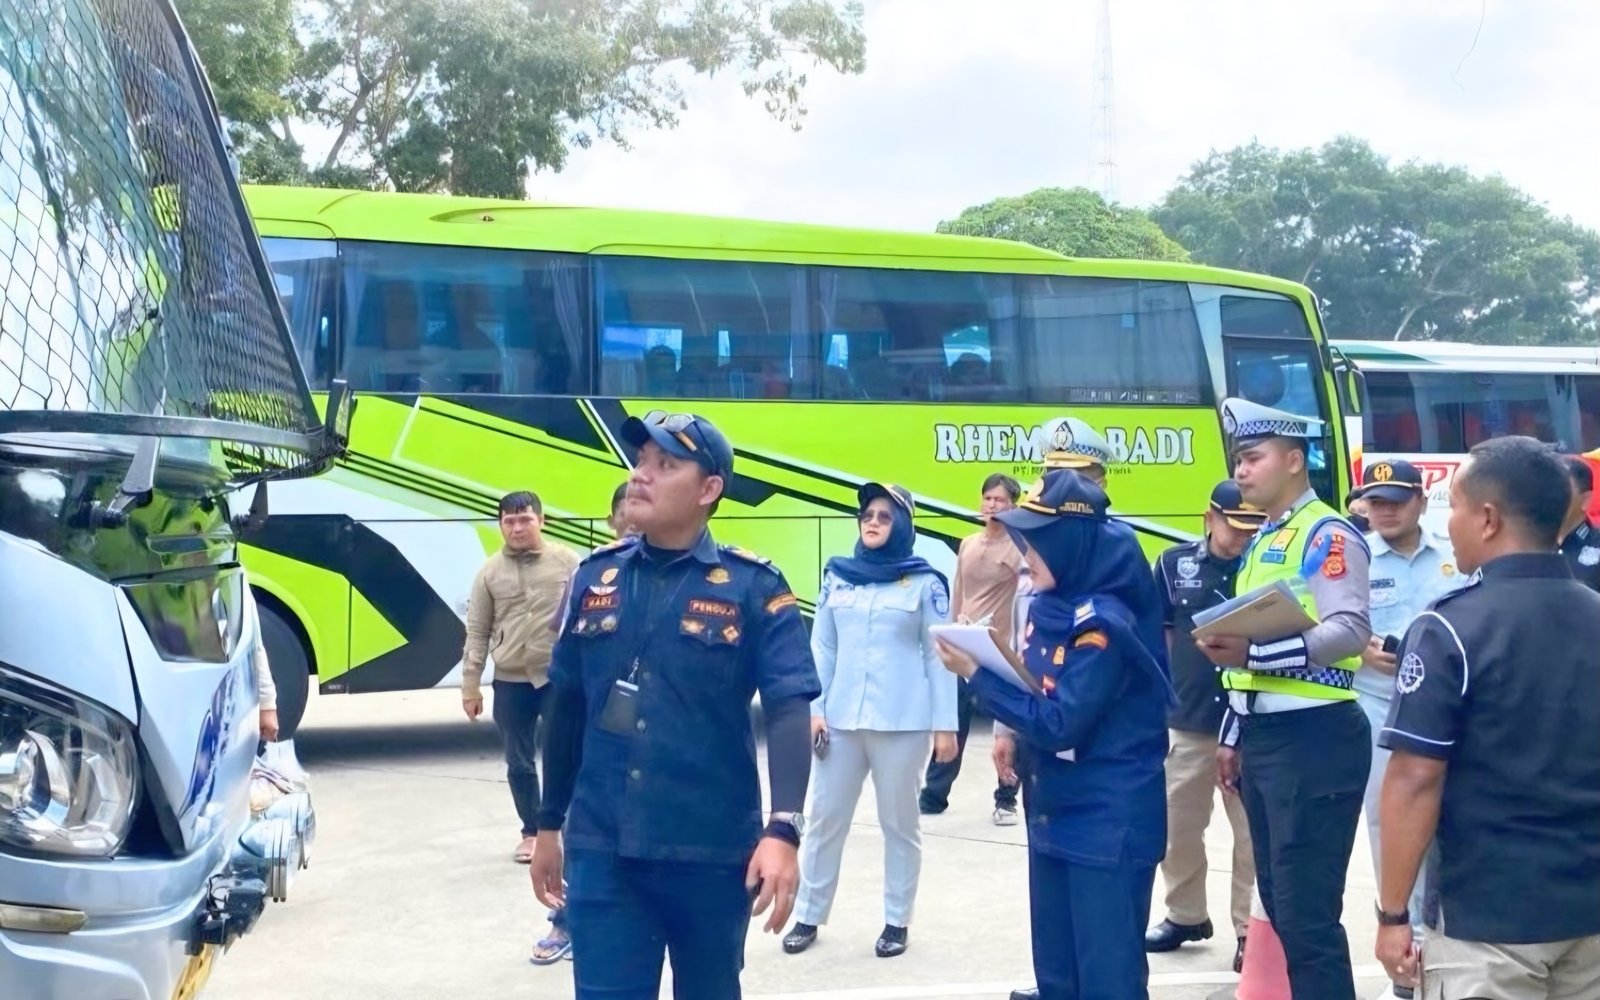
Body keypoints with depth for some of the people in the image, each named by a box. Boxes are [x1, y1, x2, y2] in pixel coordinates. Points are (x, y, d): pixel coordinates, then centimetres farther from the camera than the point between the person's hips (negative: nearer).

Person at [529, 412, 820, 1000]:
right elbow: (567, 707, 12)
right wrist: (550, 824, 16)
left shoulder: (752, 587, -6)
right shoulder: (595, 577, 5)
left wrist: (783, 829, -28)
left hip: (712, 853, -2)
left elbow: (791, 711, -15)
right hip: (601, 852, 2)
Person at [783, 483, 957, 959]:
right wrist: (813, 708, 2)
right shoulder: (837, 576, 7)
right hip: (840, 719, 3)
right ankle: (808, 915, 19)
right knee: (825, 818, 8)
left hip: (903, 722, -3)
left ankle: (897, 921, 18)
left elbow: (939, 656, -1)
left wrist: (945, 724, -3)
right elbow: (822, 648, 8)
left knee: (899, 822, 8)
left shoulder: (925, 582, -1)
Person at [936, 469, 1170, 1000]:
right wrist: (1014, 733, -4)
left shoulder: (1104, 622, -21)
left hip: (1109, 824, -9)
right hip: (1054, 813, 9)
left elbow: (1060, 724, -23)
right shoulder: (1048, 607, 6)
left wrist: (977, 675, -18)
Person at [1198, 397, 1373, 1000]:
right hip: (1262, 738, 9)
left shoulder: (1328, 534, -9)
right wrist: (1232, 737, 22)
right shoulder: (1261, 542, 18)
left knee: (1307, 914, -8)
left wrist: (1254, 652, -30)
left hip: (1314, 738, -9)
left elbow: (1350, 631, -23)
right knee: (1279, 906, 15)